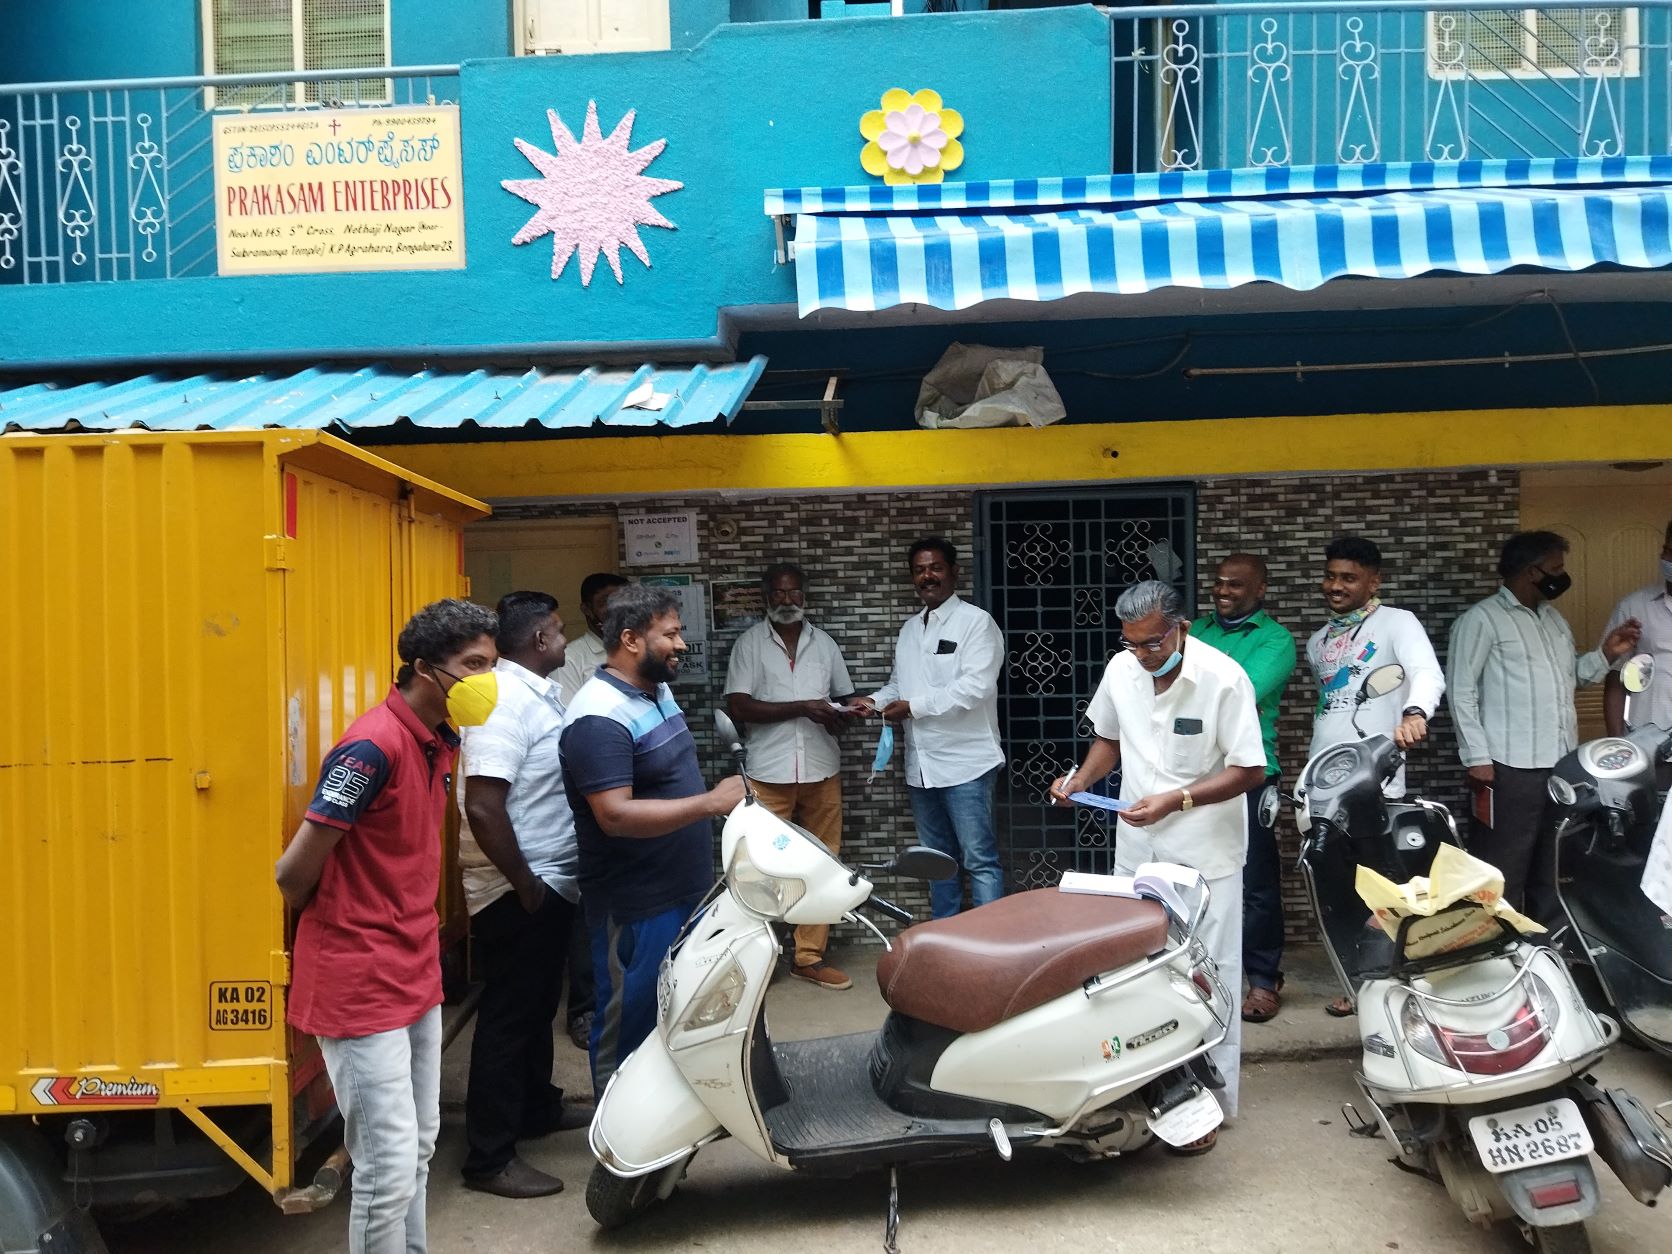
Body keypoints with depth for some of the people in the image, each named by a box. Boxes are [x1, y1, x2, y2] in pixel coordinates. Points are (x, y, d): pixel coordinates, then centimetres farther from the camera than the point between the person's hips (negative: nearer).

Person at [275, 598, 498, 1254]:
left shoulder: (439, 739, 5)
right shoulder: (373, 746, -23)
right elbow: (294, 873, -19)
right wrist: (327, 921, 0)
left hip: (416, 971, 9)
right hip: (360, 983, -9)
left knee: (419, 1146, 19)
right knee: (390, 1165, -2)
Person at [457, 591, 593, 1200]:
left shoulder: (536, 691, 9)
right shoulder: (505, 698, -22)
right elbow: (483, 808, -29)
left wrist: (548, 880, 15)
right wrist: (524, 885, -20)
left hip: (551, 883, 10)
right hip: (521, 892, -10)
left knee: (539, 1005, 23)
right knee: (509, 1017, 1)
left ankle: (538, 1106, 41)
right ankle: (489, 1158, 13)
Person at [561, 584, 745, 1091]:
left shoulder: (657, 690, 8)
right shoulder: (599, 717, -23)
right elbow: (616, 815, -30)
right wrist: (711, 802, -29)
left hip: (685, 892, 9)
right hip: (636, 906, -9)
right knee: (631, 1029, 6)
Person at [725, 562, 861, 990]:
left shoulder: (824, 644, 12)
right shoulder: (750, 643, 0)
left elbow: (845, 699, 19)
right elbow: (738, 706, -9)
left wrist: (841, 713, -6)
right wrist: (803, 707, -16)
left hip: (822, 771, 4)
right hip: (769, 773, -3)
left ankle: (810, 956, 16)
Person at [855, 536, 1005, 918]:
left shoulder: (976, 622, -8)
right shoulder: (910, 628, 15)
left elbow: (975, 686, -20)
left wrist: (913, 707, -18)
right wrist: (876, 700, -1)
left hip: (964, 762, -7)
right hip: (921, 765, 8)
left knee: (979, 859, -3)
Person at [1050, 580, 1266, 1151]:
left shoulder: (1223, 677, -16)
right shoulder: (1121, 669, 0)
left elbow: (1250, 770, -14)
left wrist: (1175, 801, -24)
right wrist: (1080, 780, -2)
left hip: (1204, 857, -5)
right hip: (1137, 852, 5)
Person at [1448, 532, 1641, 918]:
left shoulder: (1554, 618, 16)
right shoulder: (1481, 619, -8)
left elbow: (1571, 674, 21)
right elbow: (1461, 690, -11)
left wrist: (1607, 654, 3)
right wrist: (1477, 757, -16)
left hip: (1561, 763, 8)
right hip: (1510, 767, -8)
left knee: (1552, 865, 17)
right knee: (1504, 868, -3)